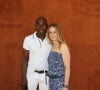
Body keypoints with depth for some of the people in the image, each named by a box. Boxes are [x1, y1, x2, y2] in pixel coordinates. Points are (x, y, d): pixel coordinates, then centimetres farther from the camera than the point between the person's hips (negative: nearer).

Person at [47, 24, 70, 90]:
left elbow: (67, 67, -13)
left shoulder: (63, 46, -10)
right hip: (51, 81, 7)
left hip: (60, 82, -6)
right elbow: (51, 66, 11)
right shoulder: (51, 47, 9)